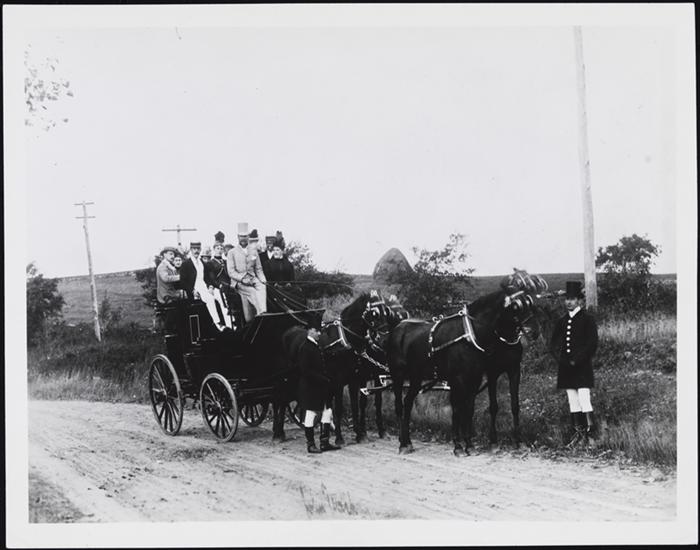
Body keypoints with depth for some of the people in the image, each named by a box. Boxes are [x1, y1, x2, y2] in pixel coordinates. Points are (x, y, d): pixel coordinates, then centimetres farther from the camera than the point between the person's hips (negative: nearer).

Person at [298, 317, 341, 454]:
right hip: (310, 387, -9)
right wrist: (323, 379, -20)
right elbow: (305, 370, -21)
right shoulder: (305, 348, -14)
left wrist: (326, 379, 5)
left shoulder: (316, 346, 14)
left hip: (320, 386, 9)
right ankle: (310, 445, 7)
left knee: (327, 412, 9)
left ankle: (325, 442, 15)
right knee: (310, 414, -1)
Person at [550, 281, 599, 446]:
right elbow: (554, 343, 12)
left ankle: (590, 431, -2)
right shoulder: (562, 322, 11)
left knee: (584, 400, -9)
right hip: (566, 367, 6)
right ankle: (578, 432, 14)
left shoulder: (587, 319, -5)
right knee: (572, 401, 9)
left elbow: (592, 344, -10)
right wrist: (561, 359, -5)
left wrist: (577, 360, -14)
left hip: (582, 366, -6)